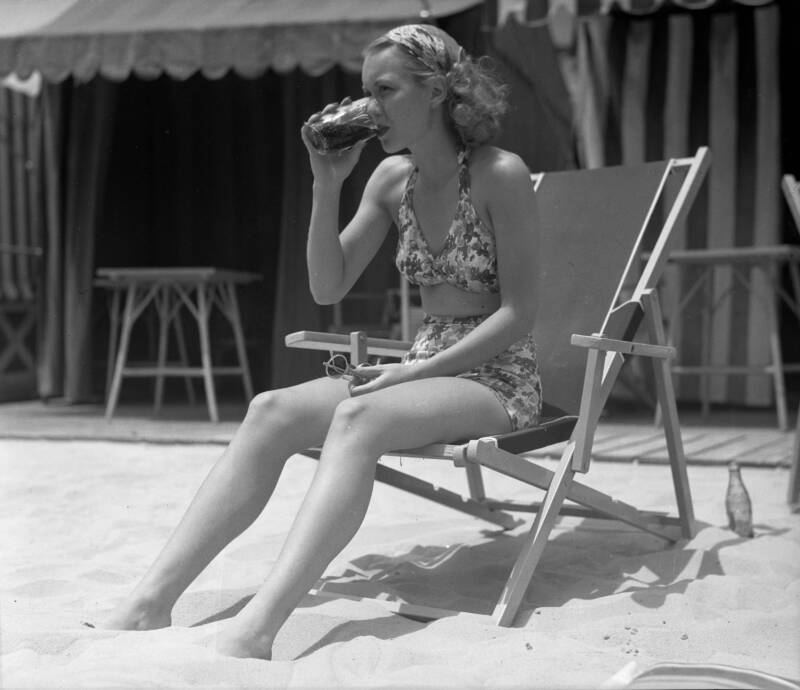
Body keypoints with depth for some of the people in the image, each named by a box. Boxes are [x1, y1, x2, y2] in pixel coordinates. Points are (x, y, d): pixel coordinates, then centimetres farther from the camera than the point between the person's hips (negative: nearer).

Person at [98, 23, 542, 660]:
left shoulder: (501, 176, -9)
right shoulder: (392, 178, 9)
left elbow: (520, 313, -12)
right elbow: (328, 288, 7)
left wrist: (419, 368, -19)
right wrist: (328, 184, -4)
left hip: (499, 376, -5)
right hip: (422, 370, 6)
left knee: (357, 417, -37)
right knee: (271, 411, -20)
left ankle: (258, 627, -48)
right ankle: (151, 602, -27)